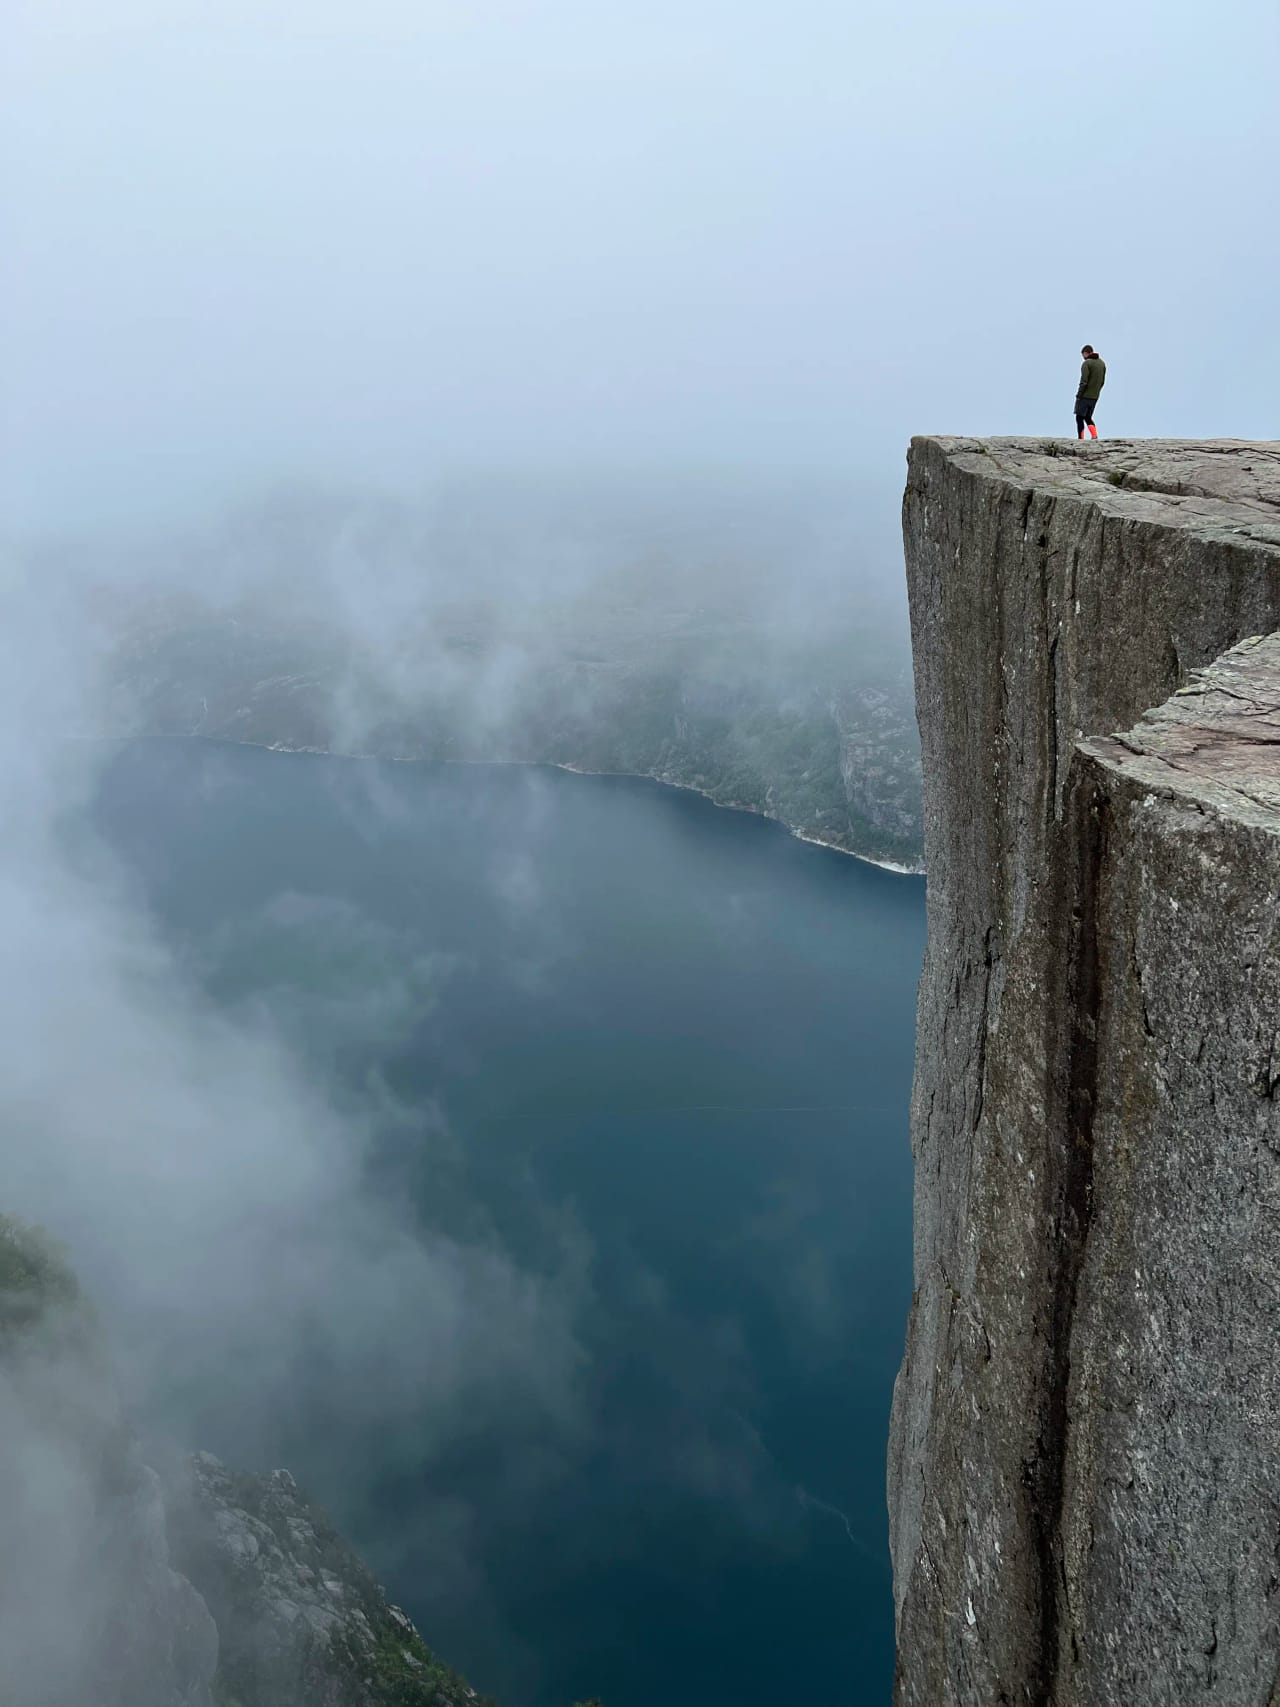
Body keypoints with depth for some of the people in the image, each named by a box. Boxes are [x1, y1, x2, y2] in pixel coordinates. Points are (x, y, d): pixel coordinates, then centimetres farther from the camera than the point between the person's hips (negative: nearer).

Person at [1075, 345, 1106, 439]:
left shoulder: (1086, 363, -12)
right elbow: (1102, 381, 12)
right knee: (1087, 417, 15)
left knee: (1079, 417, 1)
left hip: (1085, 396, -7)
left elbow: (1084, 382, -18)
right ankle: (1094, 435, -2)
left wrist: (1078, 395, -11)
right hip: (1095, 396, 7)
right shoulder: (1102, 363, 11)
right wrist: (1096, 391, 17)